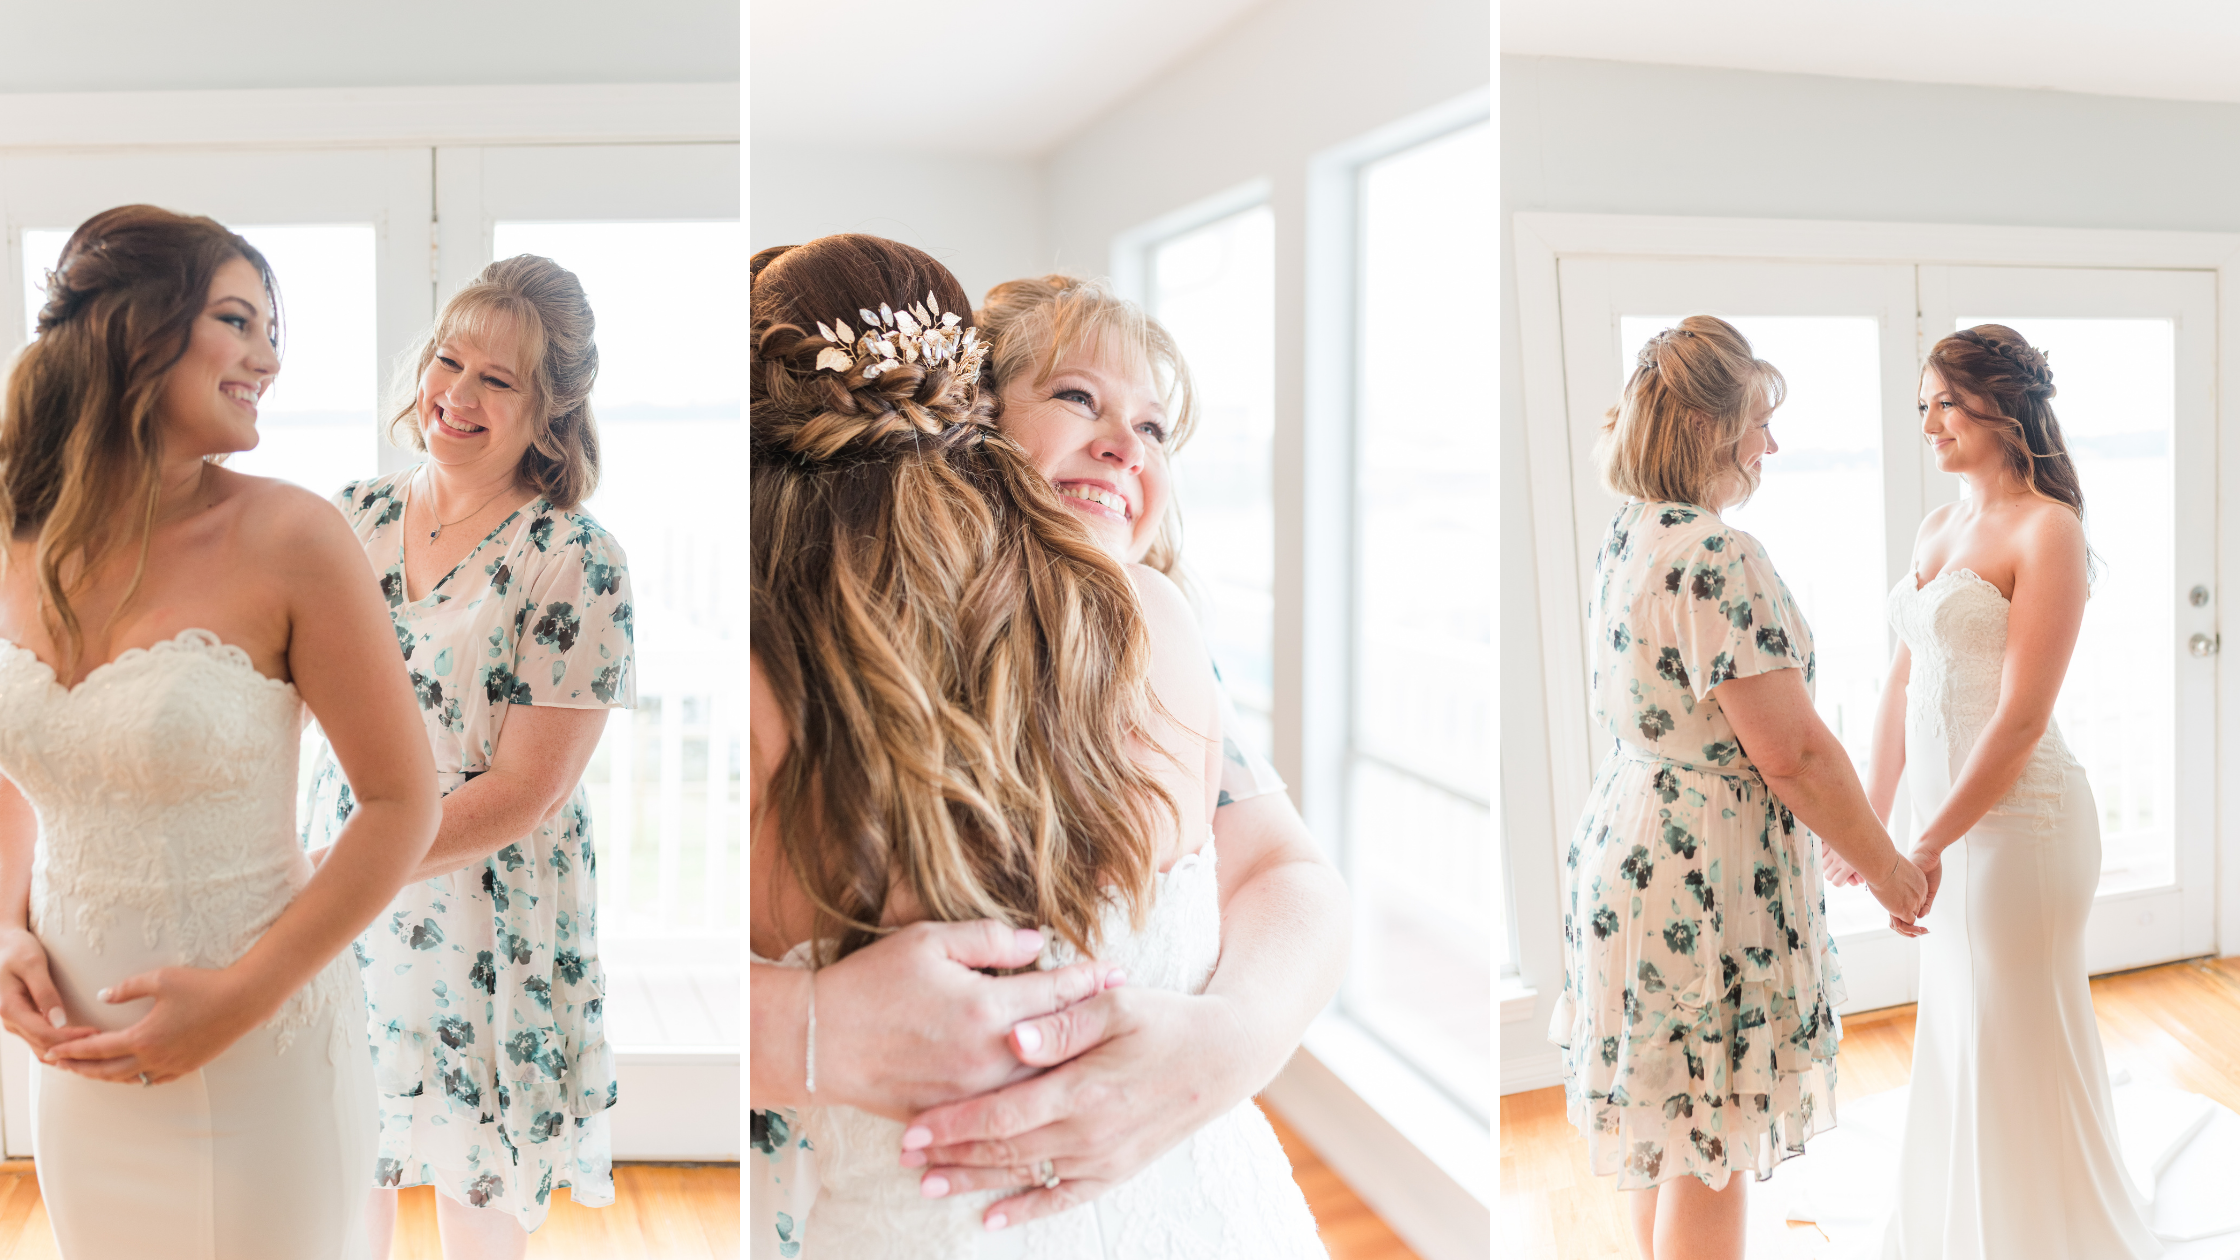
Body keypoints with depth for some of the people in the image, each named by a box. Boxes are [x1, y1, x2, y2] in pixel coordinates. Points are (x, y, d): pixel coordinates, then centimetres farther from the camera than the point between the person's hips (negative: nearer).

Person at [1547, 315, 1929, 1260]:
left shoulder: (1622, 542, 8)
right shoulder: (1717, 558, -22)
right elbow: (1794, 753, -21)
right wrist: (1887, 868, -6)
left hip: (1625, 844, 9)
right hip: (1708, 870, -9)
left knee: (1669, 1132, 22)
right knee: (1709, 1150, 5)